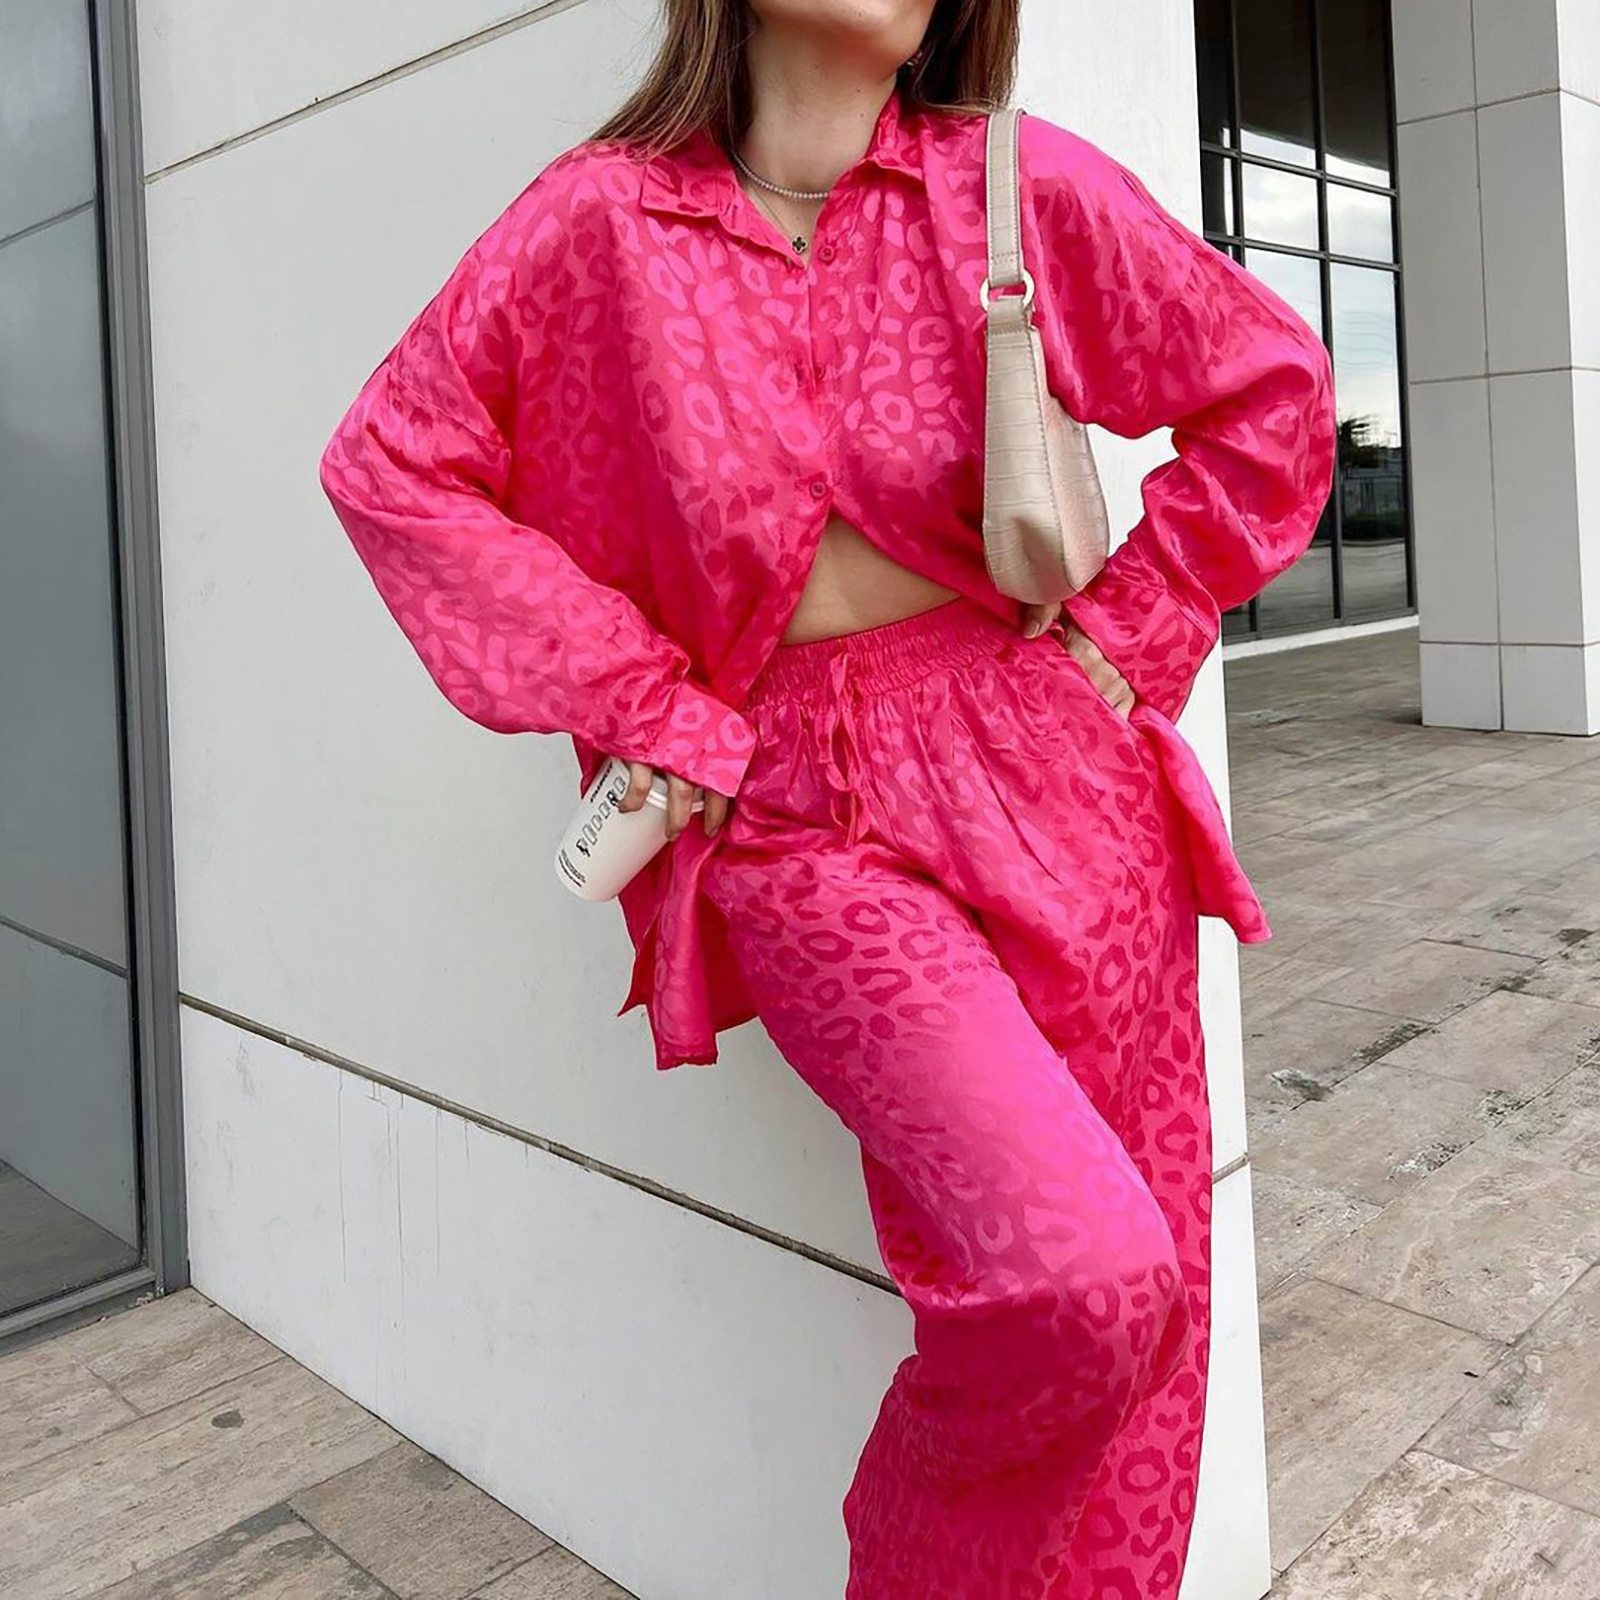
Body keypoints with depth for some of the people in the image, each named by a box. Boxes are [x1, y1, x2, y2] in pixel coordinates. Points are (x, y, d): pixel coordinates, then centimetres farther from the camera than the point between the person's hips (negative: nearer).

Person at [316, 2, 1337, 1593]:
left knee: (1134, 1281, 5)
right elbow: (390, 460, 4)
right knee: (1078, 1279, -19)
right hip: (797, 819, -2)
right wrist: (644, 706, -2)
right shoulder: (606, 218, 0)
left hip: (1046, 785, 3)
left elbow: (1269, 386, 12)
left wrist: (1124, 628, 3)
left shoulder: (1019, 187, 2)